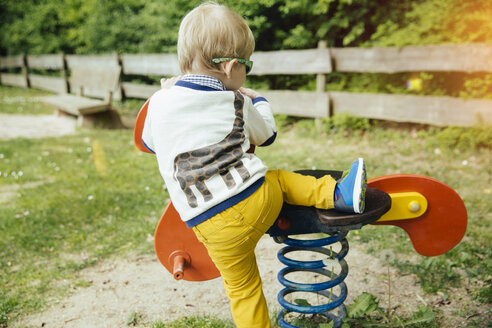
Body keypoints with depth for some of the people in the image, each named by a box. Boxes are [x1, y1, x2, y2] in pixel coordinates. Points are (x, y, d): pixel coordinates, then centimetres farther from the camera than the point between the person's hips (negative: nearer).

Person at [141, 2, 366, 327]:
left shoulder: (159, 102, 5)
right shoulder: (237, 104, 3)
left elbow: (149, 142, 25)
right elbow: (266, 134, 22)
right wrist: (258, 100, 39)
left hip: (214, 225, 1)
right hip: (259, 199, 0)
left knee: (243, 289, 15)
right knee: (280, 178, 29)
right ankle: (338, 193, 17)